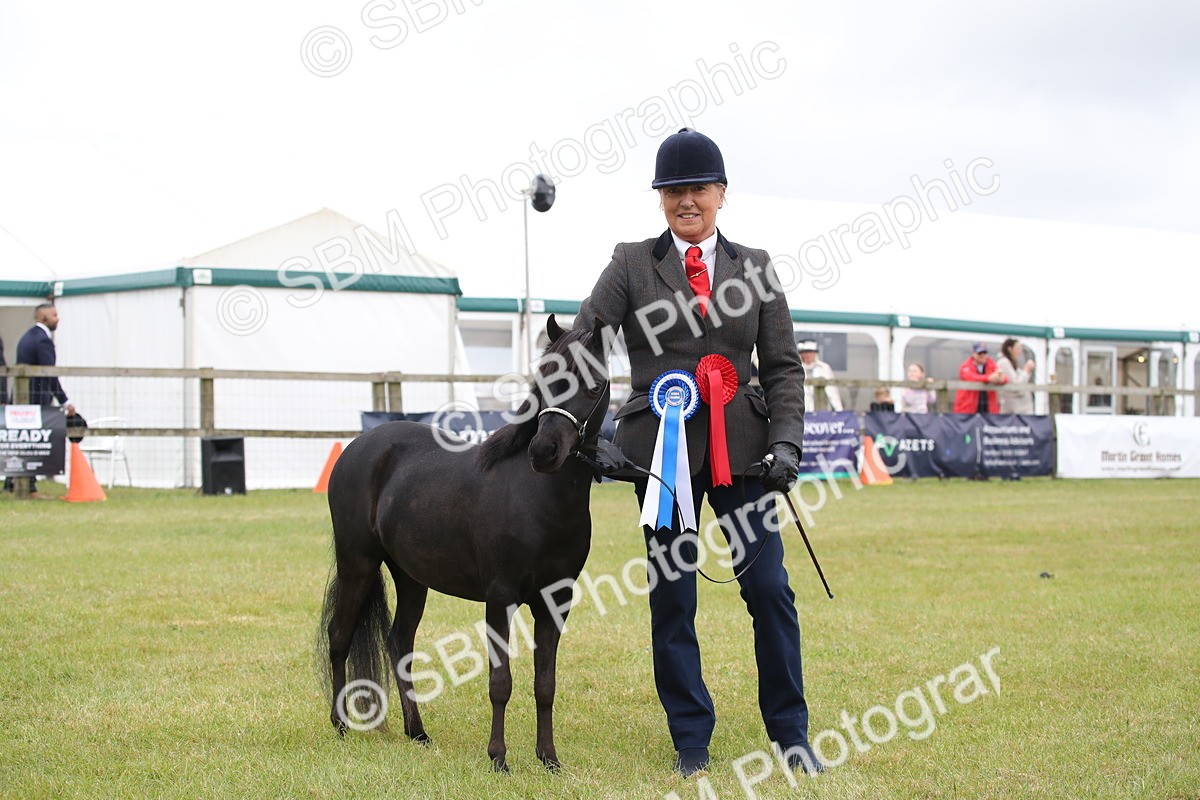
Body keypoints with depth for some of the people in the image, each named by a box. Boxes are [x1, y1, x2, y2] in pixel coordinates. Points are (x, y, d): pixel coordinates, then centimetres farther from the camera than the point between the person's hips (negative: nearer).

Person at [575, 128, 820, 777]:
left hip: (741, 448, 1)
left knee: (769, 589, 0)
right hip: (661, 447, -1)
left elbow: (783, 366, 8)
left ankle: (790, 734, 14)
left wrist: (785, 441, -5)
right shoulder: (632, 265, 5)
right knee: (671, 597, 4)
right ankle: (691, 739, 16)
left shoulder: (754, 267, 9)